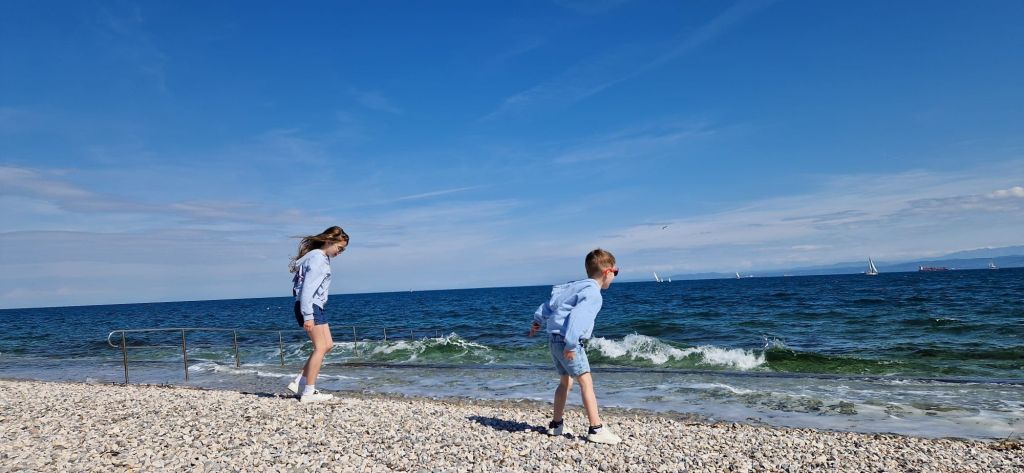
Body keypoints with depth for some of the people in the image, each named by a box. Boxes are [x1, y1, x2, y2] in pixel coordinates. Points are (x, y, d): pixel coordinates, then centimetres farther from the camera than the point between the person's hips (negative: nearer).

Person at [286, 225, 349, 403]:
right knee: (320, 347, -8)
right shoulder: (317, 259, -15)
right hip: (309, 307, -10)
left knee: (328, 345, 11)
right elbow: (307, 289, -22)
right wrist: (308, 316, -25)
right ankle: (308, 392, -4)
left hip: (316, 307, 10)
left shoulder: (322, 258, 15)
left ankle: (299, 383, 14)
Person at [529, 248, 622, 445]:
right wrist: (571, 344, -28)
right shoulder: (593, 293, -13)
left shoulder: (576, 286, 16)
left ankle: (556, 425, 30)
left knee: (565, 382, 20)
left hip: (555, 340, 10)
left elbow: (550, 304, 22)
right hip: (567, 342, -10)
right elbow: (577, 316, -26)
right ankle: (596, 429, -9)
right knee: (586, 382, -7)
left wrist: (538, 321, 32)